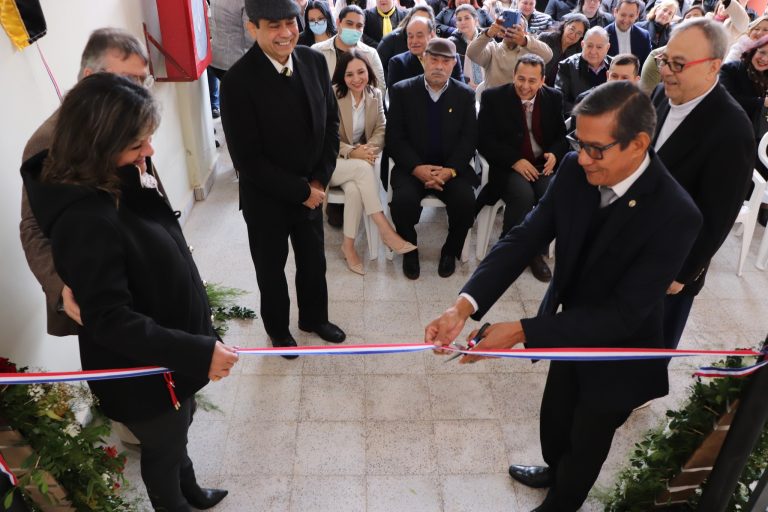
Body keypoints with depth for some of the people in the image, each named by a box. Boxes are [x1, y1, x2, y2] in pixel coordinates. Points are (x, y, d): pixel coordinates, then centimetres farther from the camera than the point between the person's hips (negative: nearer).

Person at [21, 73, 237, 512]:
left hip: (168, 354, 9)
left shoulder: (117, 184, -5)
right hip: (144, 372, -9)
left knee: (177, 432, 32)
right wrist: (198, 351, -32)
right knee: (164, 448, 20)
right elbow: (110, 321, -33)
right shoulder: (86, 220, -34)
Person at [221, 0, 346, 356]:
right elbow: (247, 159, -22)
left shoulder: (314, 61, -7)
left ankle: (314, 317, 48)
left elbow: (330, 123, 2)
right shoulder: (238, 81, -23)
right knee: (271, 268, 17)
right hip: (266, 198, -4)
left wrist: (319, 180, -7)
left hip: (312, 189, 5)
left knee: (314, 260, 22)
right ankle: (278, 329, 43)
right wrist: (300, 191, -17)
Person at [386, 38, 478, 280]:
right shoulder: (402, 91, 3)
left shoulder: (465, 94, 7)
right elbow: (394, 137, -2)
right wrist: (417, 168, -16)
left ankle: (450, 251, 2)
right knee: (403, 199, -30)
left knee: (466, 200, -26)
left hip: (452, 167, 1)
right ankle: (409, 251, 0)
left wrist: (450, 170, -15)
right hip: (412, 167, -1)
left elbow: (469, 139, 2)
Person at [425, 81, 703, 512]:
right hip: (570, 330, 5)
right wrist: (465, 306, -34)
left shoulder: (675, 215, -33)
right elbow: (525, 238, -19)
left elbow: (623, 313, -32)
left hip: (617, 354, -5)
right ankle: (554, 471, 62)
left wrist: (523, 331, -37)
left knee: (586, 441, 21)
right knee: (554, 420, 29)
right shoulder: (575, 171, -18)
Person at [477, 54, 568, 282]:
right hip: (507, 167, -3)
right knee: (523, 194, -34)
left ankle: (537, 252, -5)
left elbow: (561, 135, 16)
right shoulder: (493, 97, -2)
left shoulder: (553, 98, 9)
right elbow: (484, 140, -6)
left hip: (543, 165, 3)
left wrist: (554, 154, -8)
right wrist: (515, 161, -17)